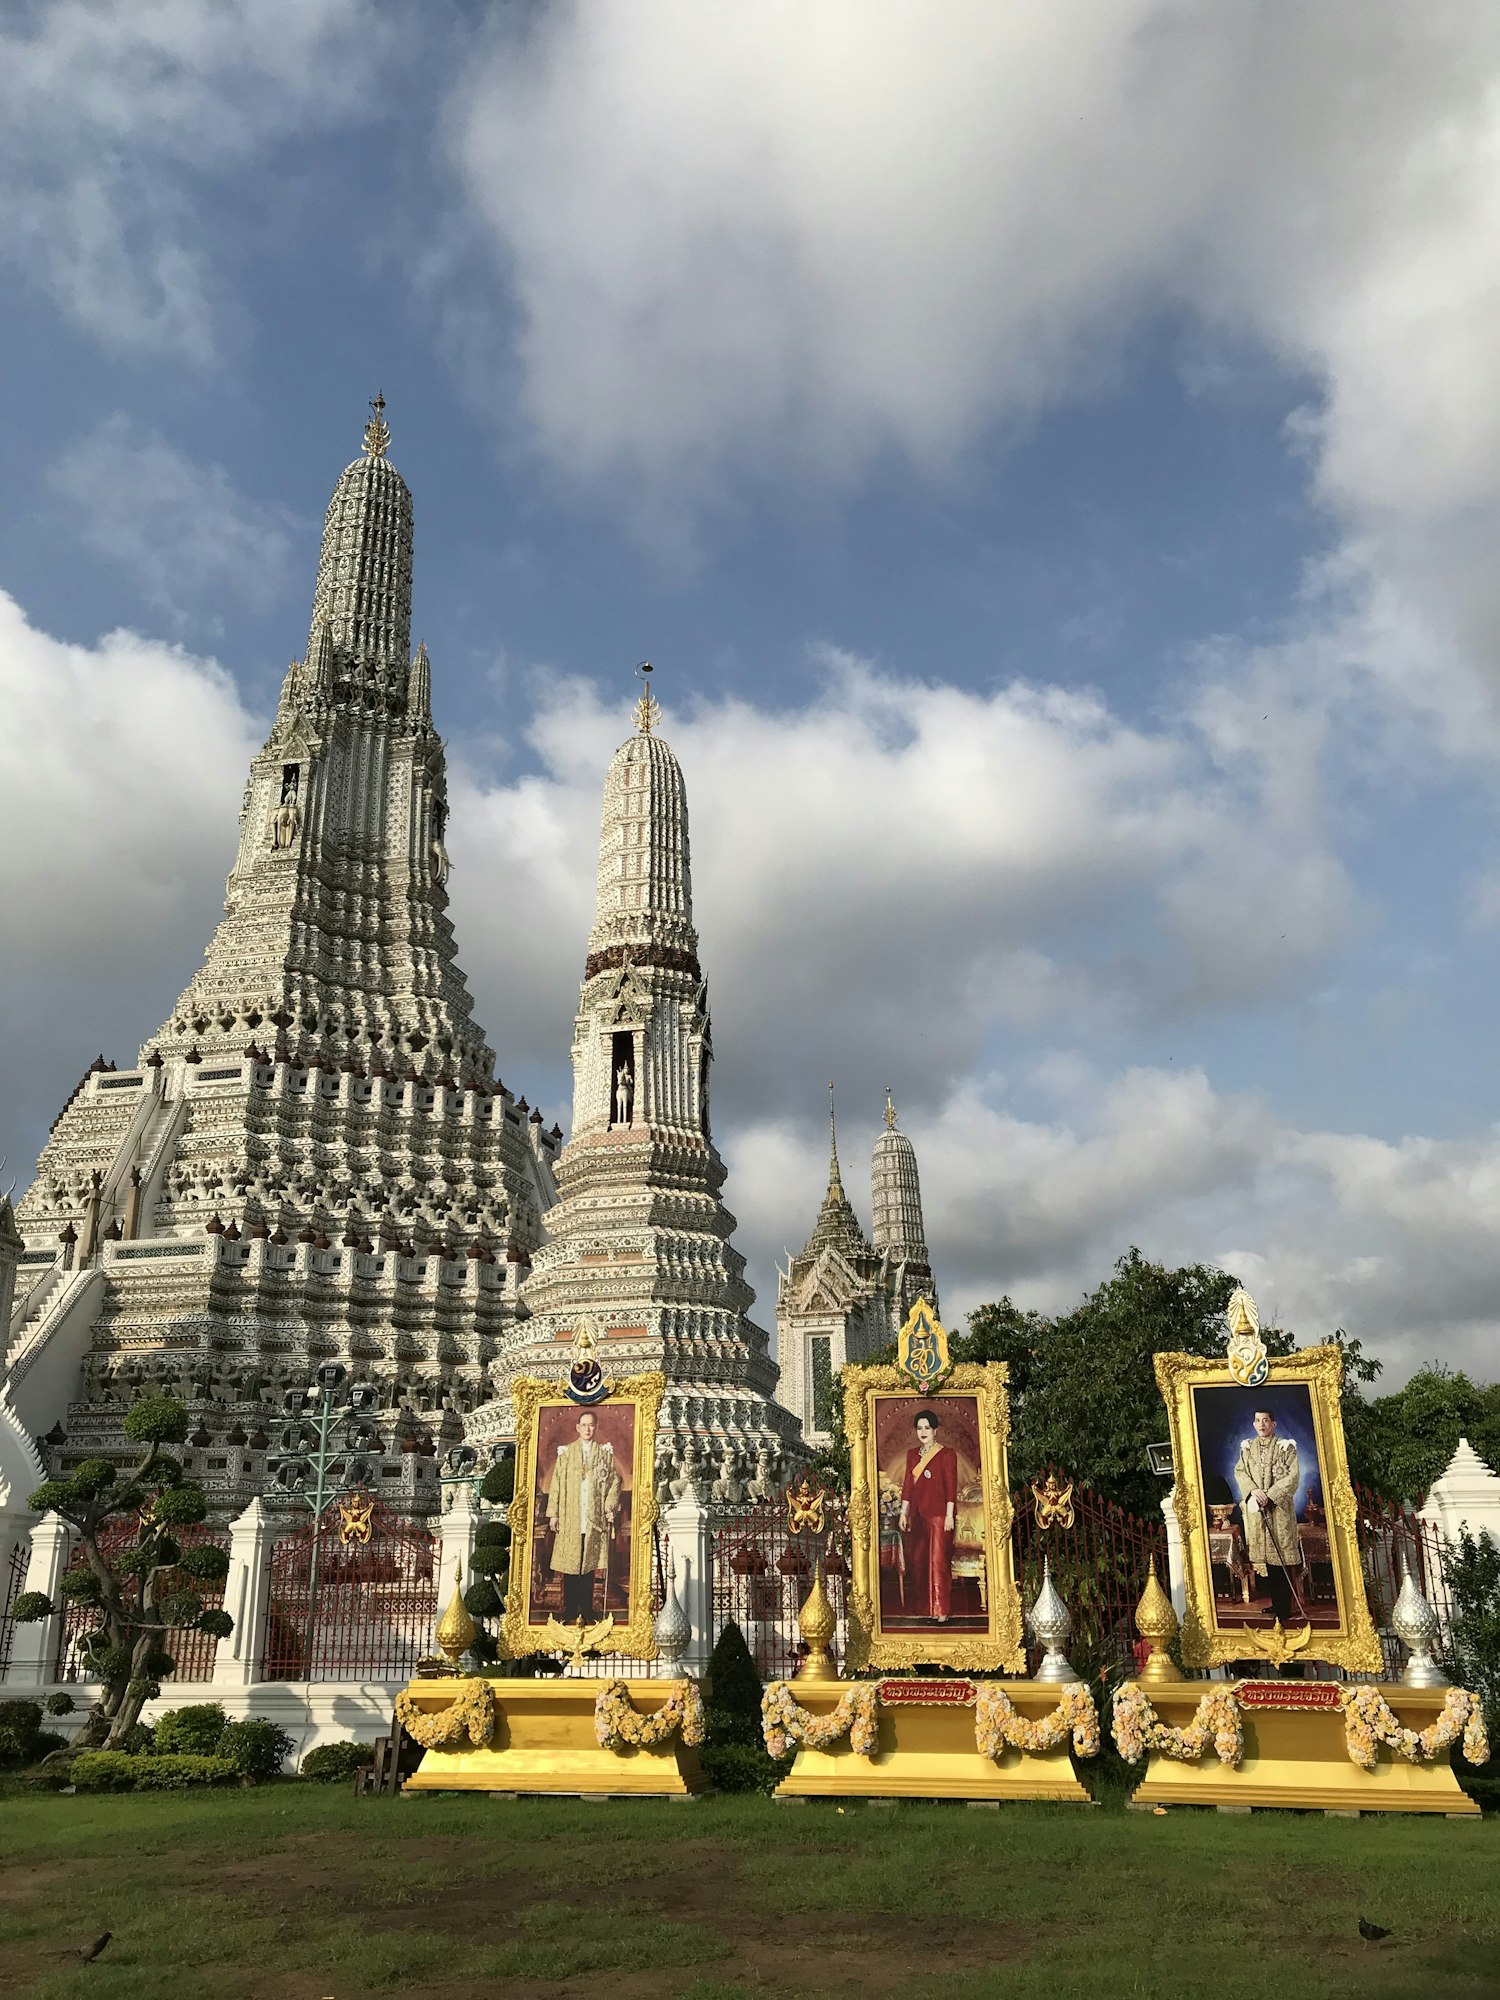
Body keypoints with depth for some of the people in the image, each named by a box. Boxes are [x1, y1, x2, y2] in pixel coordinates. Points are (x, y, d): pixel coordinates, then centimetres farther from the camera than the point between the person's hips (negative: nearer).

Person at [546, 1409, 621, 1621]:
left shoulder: (605, 1452, 9)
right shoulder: (565, 1452, 8)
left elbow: (614, 1482, 7)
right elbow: (556, 1484, 6)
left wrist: (610, 1507, -6)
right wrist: (553, 1513, 0)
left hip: (594, 1518, 0)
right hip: (569, 1518, 0)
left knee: (589, 1564, 1)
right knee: (569, 1564, -1)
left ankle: (586, 1611, 7)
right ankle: (569, 1613, 5)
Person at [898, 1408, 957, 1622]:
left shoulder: (947, 1454, -4)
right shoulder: (912, 1454, 12)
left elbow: (951, 1487, -7)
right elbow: (907, 1484, 13)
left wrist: (949, 1514, -12)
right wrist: (903, 1512, 9)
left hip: (938, 1514, -6)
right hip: (917, 1515, 6)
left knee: (938, 1561, -6)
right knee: (917, 1561, 7)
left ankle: (941, 1611, -2)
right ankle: (922, 1608, 17)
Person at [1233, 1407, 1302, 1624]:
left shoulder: (1285, 1447, -2)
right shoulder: (1247, 1448, 10)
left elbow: (1293, 1476, -8)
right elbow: (1239, 1471, 8)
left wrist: (1270, 1494, -15)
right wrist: (1253, 1490, -10)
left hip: (1279, 1508, -4)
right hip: (1255, 1509, 4)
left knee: (1280, 1556, -6)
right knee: (1265, 1557, 6)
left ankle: (1283, 1609, -1)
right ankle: (1277, 1603, 16)